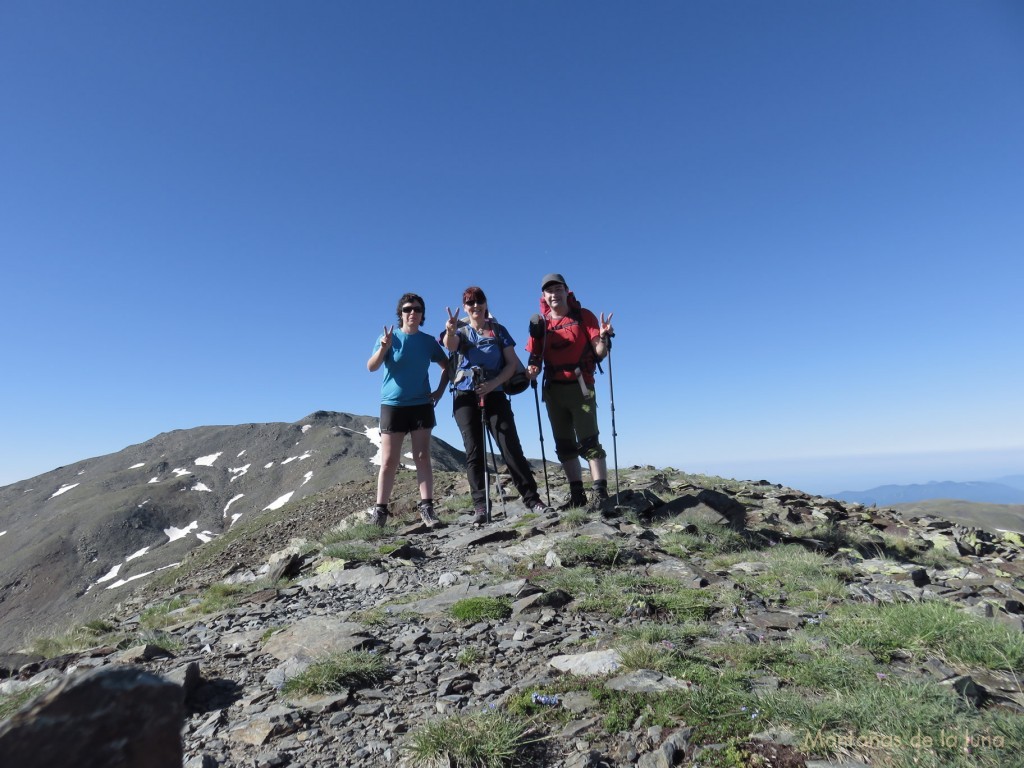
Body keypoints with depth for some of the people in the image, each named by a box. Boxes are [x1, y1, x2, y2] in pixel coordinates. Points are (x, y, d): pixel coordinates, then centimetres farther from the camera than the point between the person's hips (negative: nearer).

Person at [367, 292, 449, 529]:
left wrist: (440, 390, 5)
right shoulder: (390, 337, -1)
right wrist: (383, 348, -29)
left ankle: (427, 507, 2)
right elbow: (371, 367, -12)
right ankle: (380, 510, 6)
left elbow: (447, 366, 17)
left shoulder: (428, 341, 5)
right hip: (392, 405, -1)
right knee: (388, 462, -1)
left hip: (421, 405, 2)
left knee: (422, 457, 1)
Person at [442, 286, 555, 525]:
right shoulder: (461, 330, 10)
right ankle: (480, 506, 0)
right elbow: (450, 346, -15)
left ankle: (532, 499, -3)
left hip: (494, 393, 0)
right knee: (474, 451, -3)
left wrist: (493, 383, -12)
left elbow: (512, 363, 4)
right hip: (465, 396, 1)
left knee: (510, 446, -7)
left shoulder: (498, 330, 11)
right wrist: (450, 331, -39)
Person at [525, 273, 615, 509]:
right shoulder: (540, 323, 7)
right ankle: (576, 495, 18)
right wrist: (532, 370, -13)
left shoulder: (583, 316, 0)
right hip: (553, 390, 4)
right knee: (564, 445, 9)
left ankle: (600, 494, -5)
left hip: (580, 387, -4)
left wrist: (603, 337, -25)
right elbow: (535, 357, 9)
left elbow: (599, 352, -5)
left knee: (589, 442, -8)